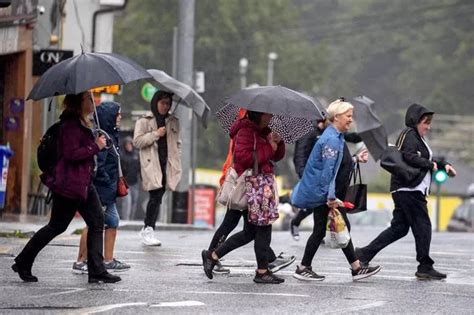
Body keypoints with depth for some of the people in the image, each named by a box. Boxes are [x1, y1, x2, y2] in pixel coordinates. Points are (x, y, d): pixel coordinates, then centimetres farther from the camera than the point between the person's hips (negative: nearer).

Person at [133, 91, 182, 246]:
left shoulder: (173, 122, 17)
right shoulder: (144, 121, 4)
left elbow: (177, 143, 21)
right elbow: (137, 141, -3)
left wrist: (176, 162, 10)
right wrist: (156, 134, -10)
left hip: (166, 164, 5)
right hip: (151, 164, -5)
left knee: (158, 197, 3)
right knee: (156, 195, -15)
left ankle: (148, 229, 10)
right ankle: (148, 229, -8)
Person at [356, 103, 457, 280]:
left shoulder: (418, 138, 23)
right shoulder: (409, 135, -8)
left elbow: (428, 160, 28)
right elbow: (409, 156, -22)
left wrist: (444, 165, 13)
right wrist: (430, 165, -14)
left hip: (408, 191, 10)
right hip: (409, 190, -10)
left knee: (399, 227, 9)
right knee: (422, 225, -6)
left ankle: (364, 254, 8)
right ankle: (425, 267, -1)